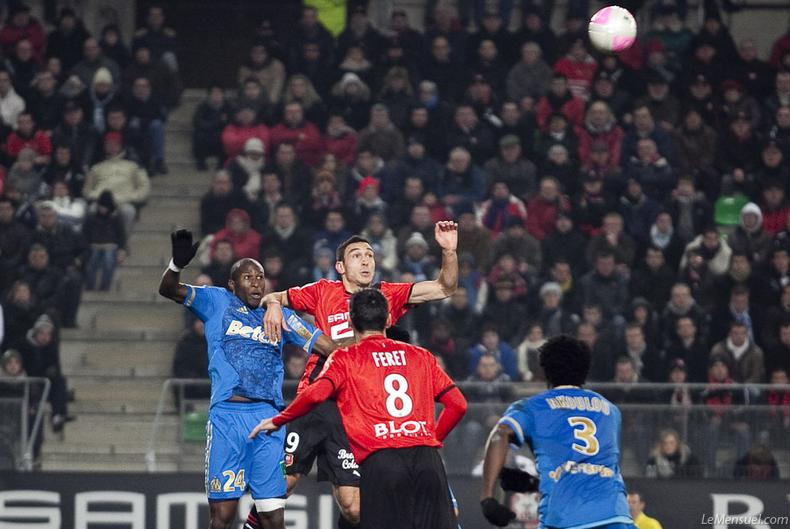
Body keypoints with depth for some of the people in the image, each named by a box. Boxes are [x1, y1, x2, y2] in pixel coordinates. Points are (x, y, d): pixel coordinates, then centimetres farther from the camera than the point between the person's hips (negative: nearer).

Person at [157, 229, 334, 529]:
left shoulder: (280, 317, 19)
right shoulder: (217, 302, 12)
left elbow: (330, 347, 18)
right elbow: (168, 290, 1)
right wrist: (178, 264, -19)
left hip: (269, 418, 3)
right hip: (227, 416, -3)